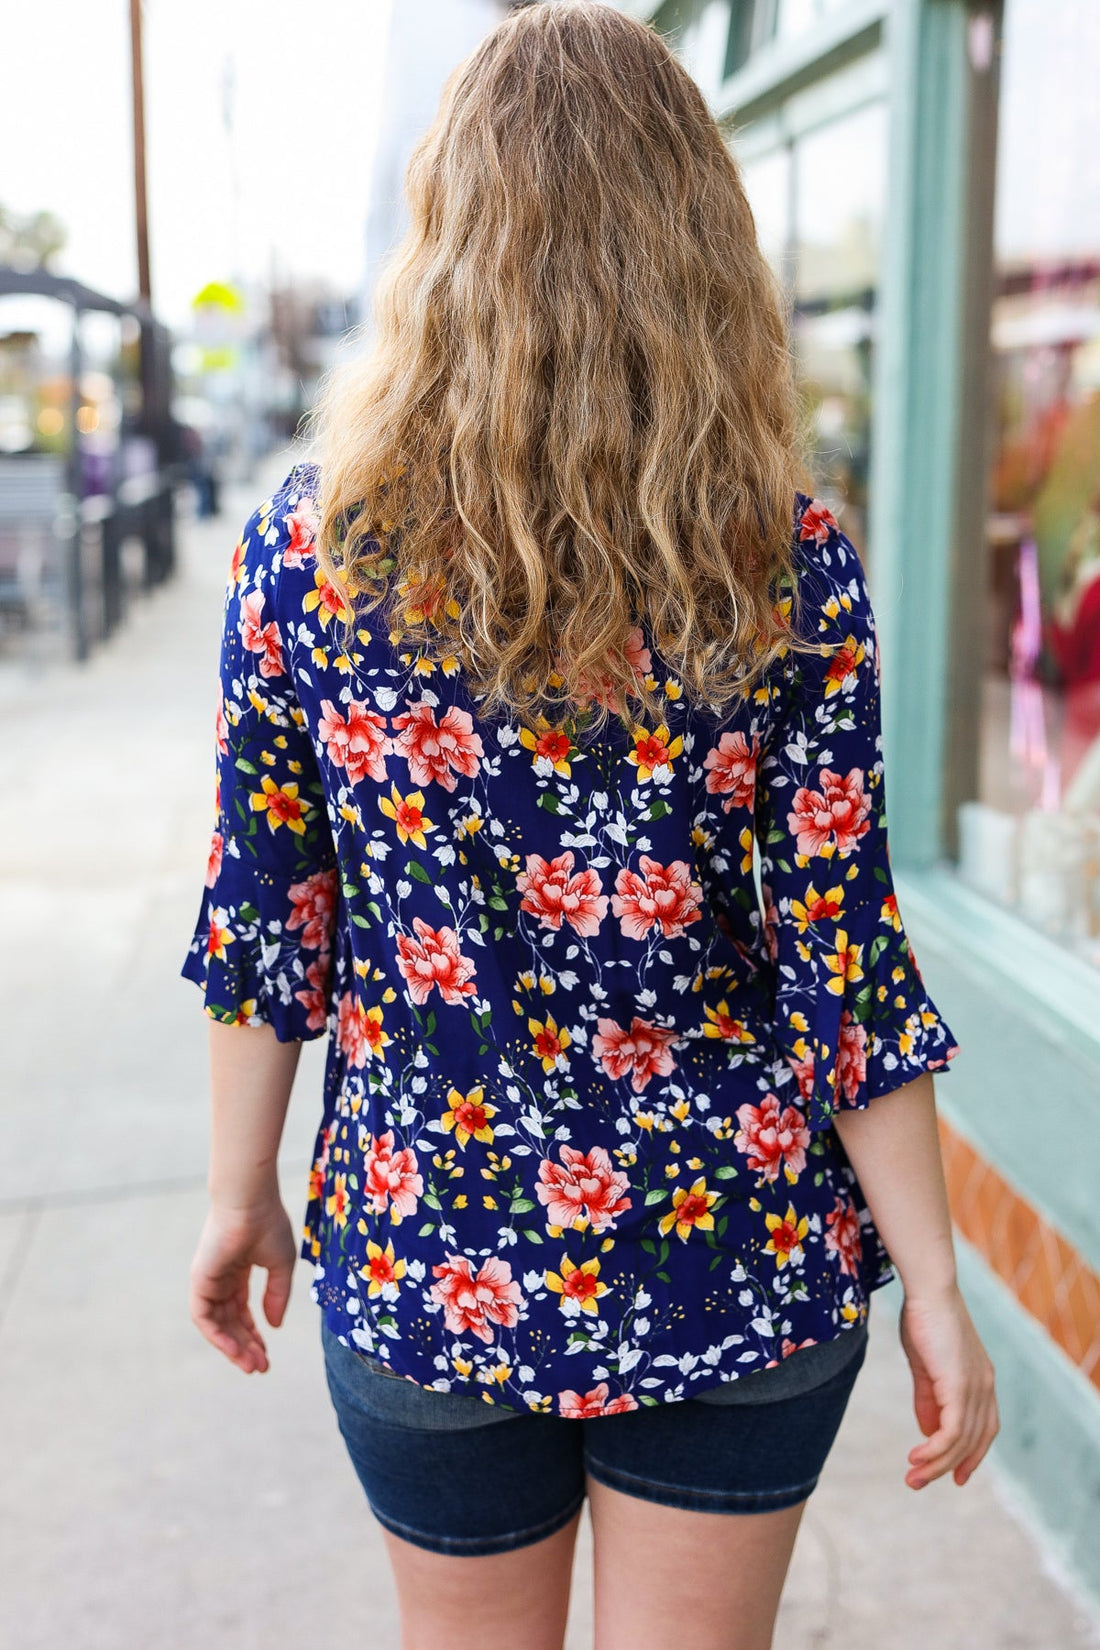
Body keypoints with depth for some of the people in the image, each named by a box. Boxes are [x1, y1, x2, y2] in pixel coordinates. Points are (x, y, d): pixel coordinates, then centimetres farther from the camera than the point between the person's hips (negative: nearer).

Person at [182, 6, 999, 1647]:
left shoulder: (311, 540, -9)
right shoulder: (789, 566, -12)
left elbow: (261, 914, -4)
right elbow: (841, 960, -12)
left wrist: (242, 1195, 10)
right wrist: (933, 1290, -2)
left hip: (424, 1253, 1)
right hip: (738, 1260, 0)